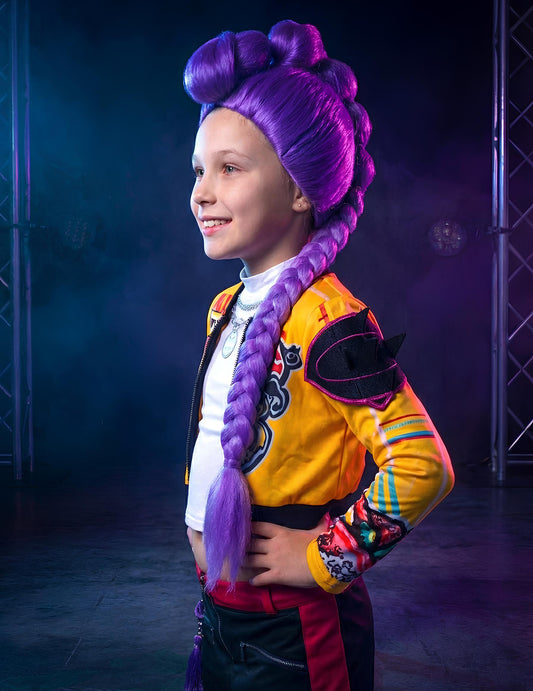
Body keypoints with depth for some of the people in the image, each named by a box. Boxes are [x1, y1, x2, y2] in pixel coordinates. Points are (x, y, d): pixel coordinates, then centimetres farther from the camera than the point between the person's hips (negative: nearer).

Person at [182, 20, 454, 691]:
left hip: (291, 633, -7)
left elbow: (422, 467, -24)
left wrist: (323, 557, -17)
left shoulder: (329, 320, -21)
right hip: (219, 609, 7)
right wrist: (197, 527, 12)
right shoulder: (224, 308, 4)